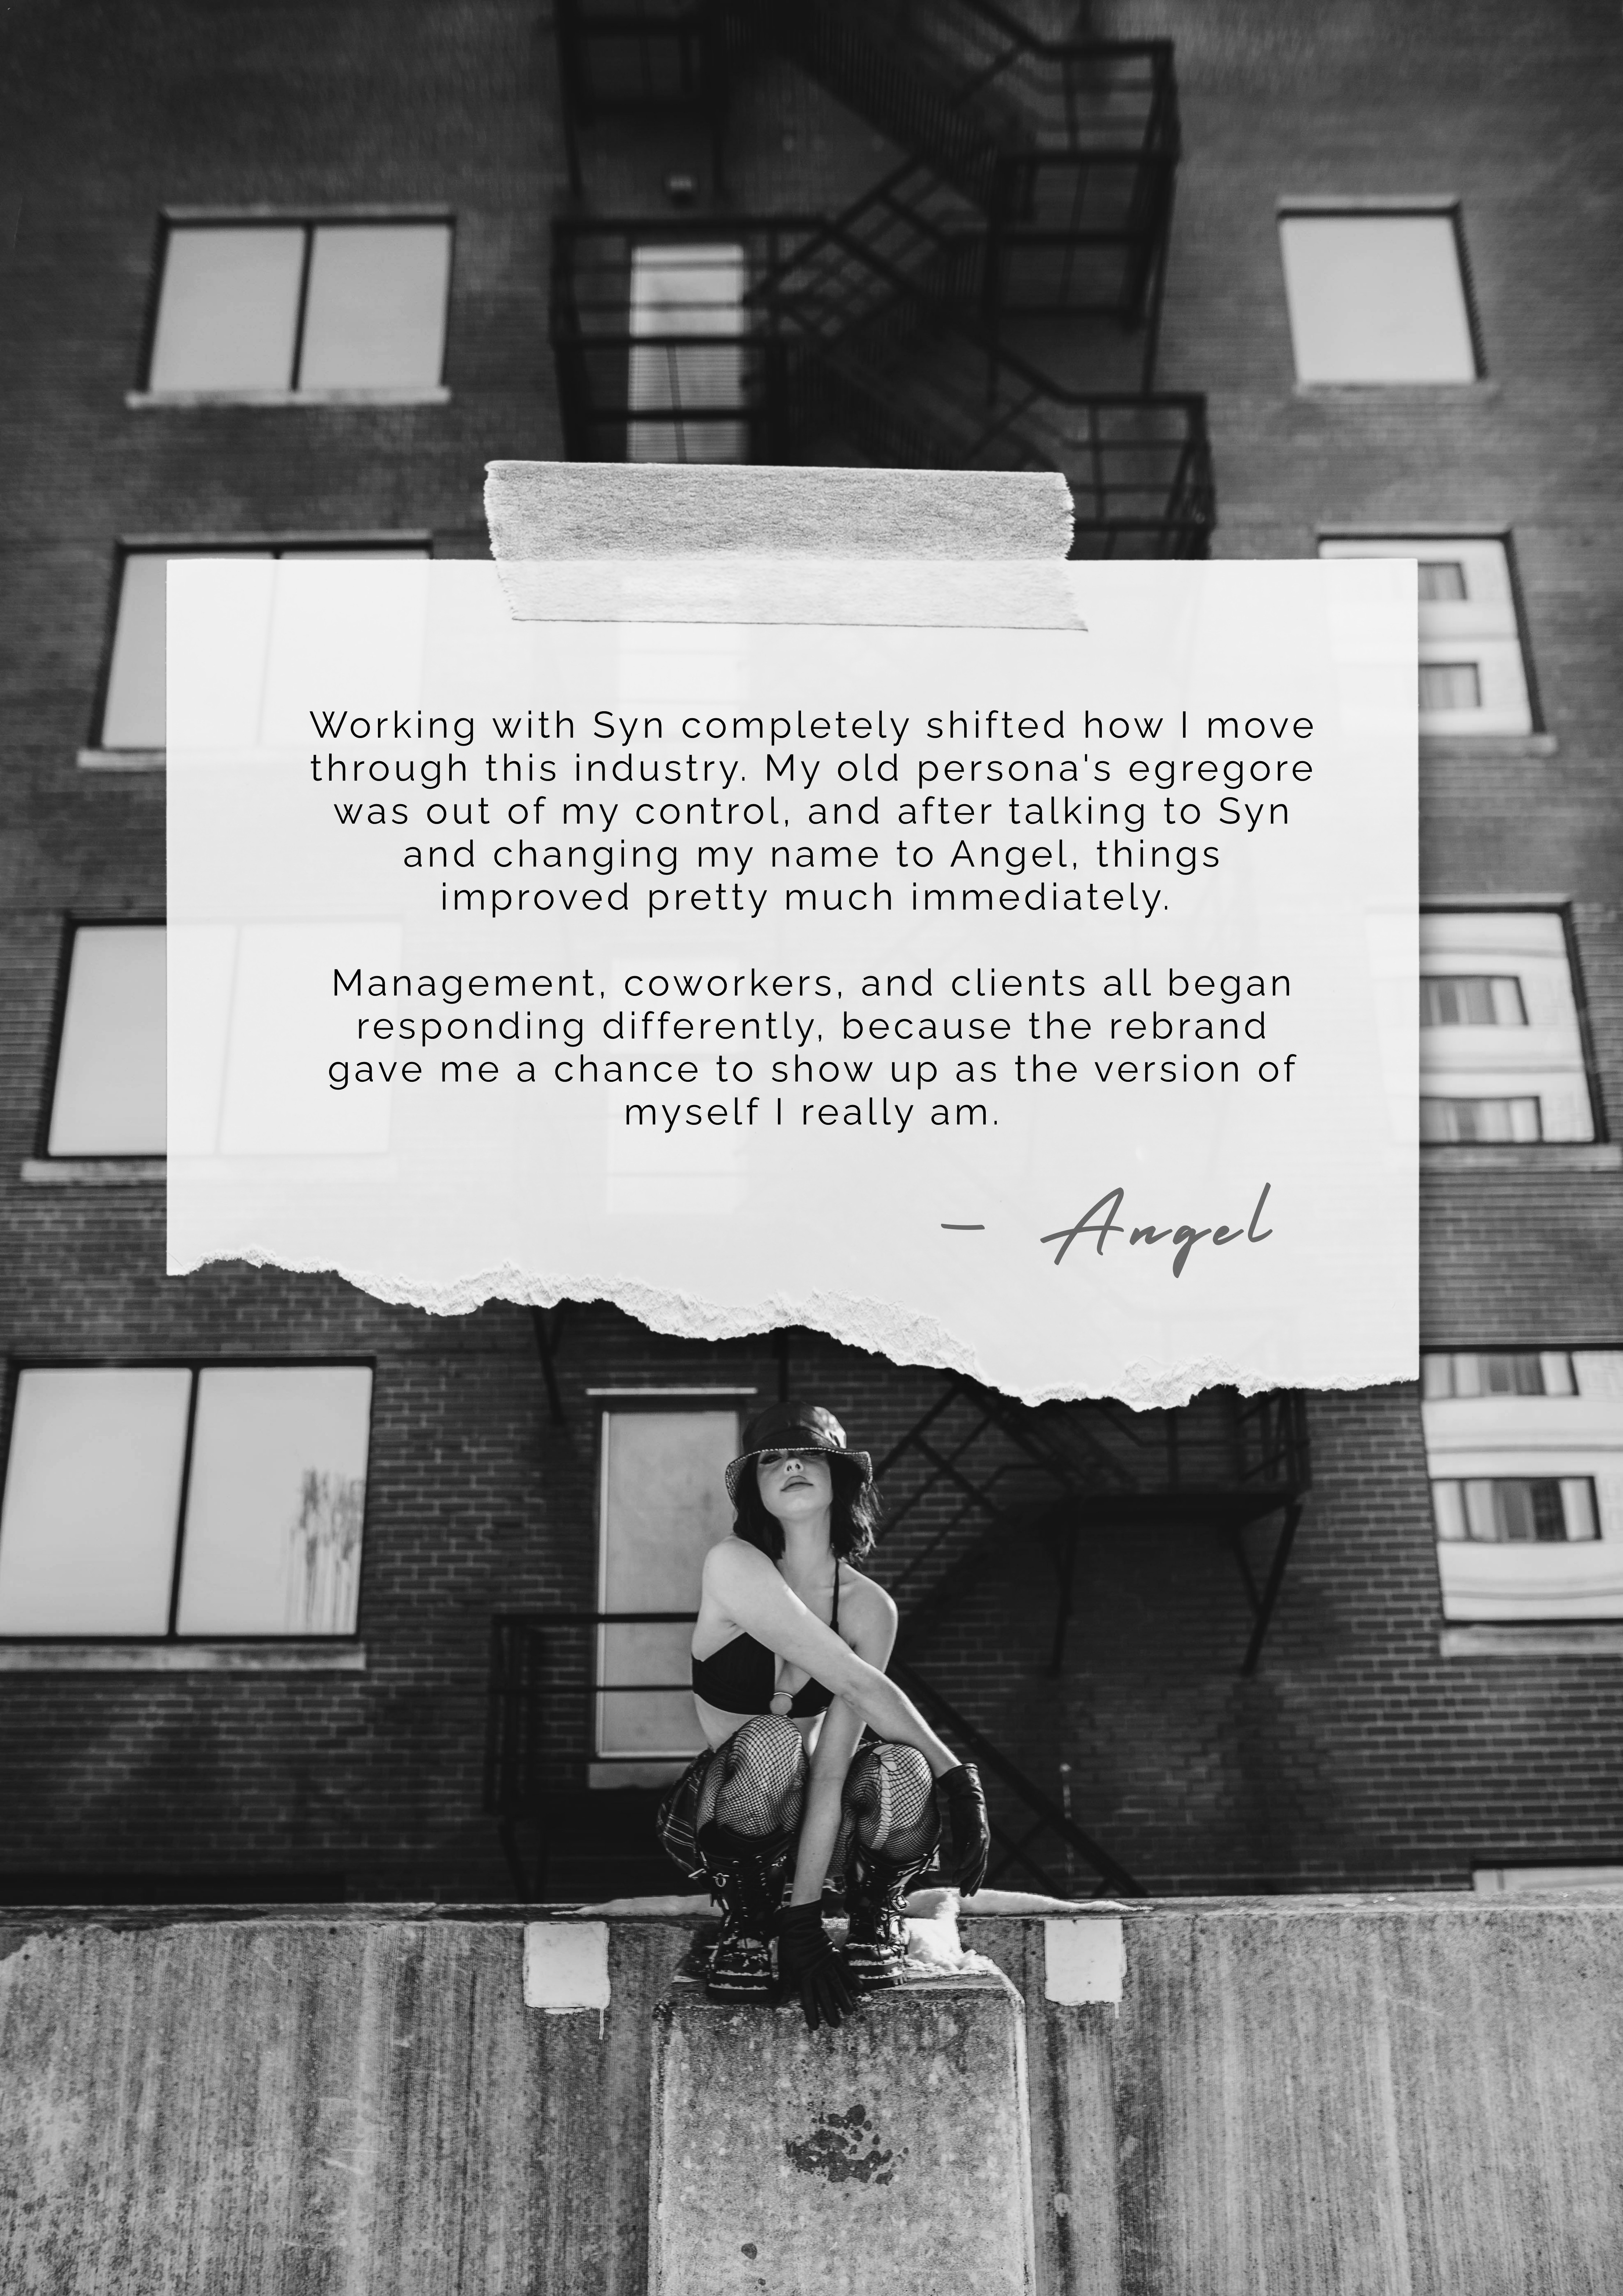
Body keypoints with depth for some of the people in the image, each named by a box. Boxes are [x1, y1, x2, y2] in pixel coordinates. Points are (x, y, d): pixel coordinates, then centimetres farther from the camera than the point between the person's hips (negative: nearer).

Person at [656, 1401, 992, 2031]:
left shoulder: (869, 1608, -14)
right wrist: (957, 1777, -22)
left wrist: (803, 1920, -28)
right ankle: (744, 1924, -9)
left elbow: (831, 1773, -21)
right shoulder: (733, 1565, -22)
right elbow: (855, 1684, -27)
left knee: (898, 1775, -31)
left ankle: (876, 1912, 2)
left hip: (808, 1832, 2)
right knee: (770, 1743, -37)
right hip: (718, 1821, -2)